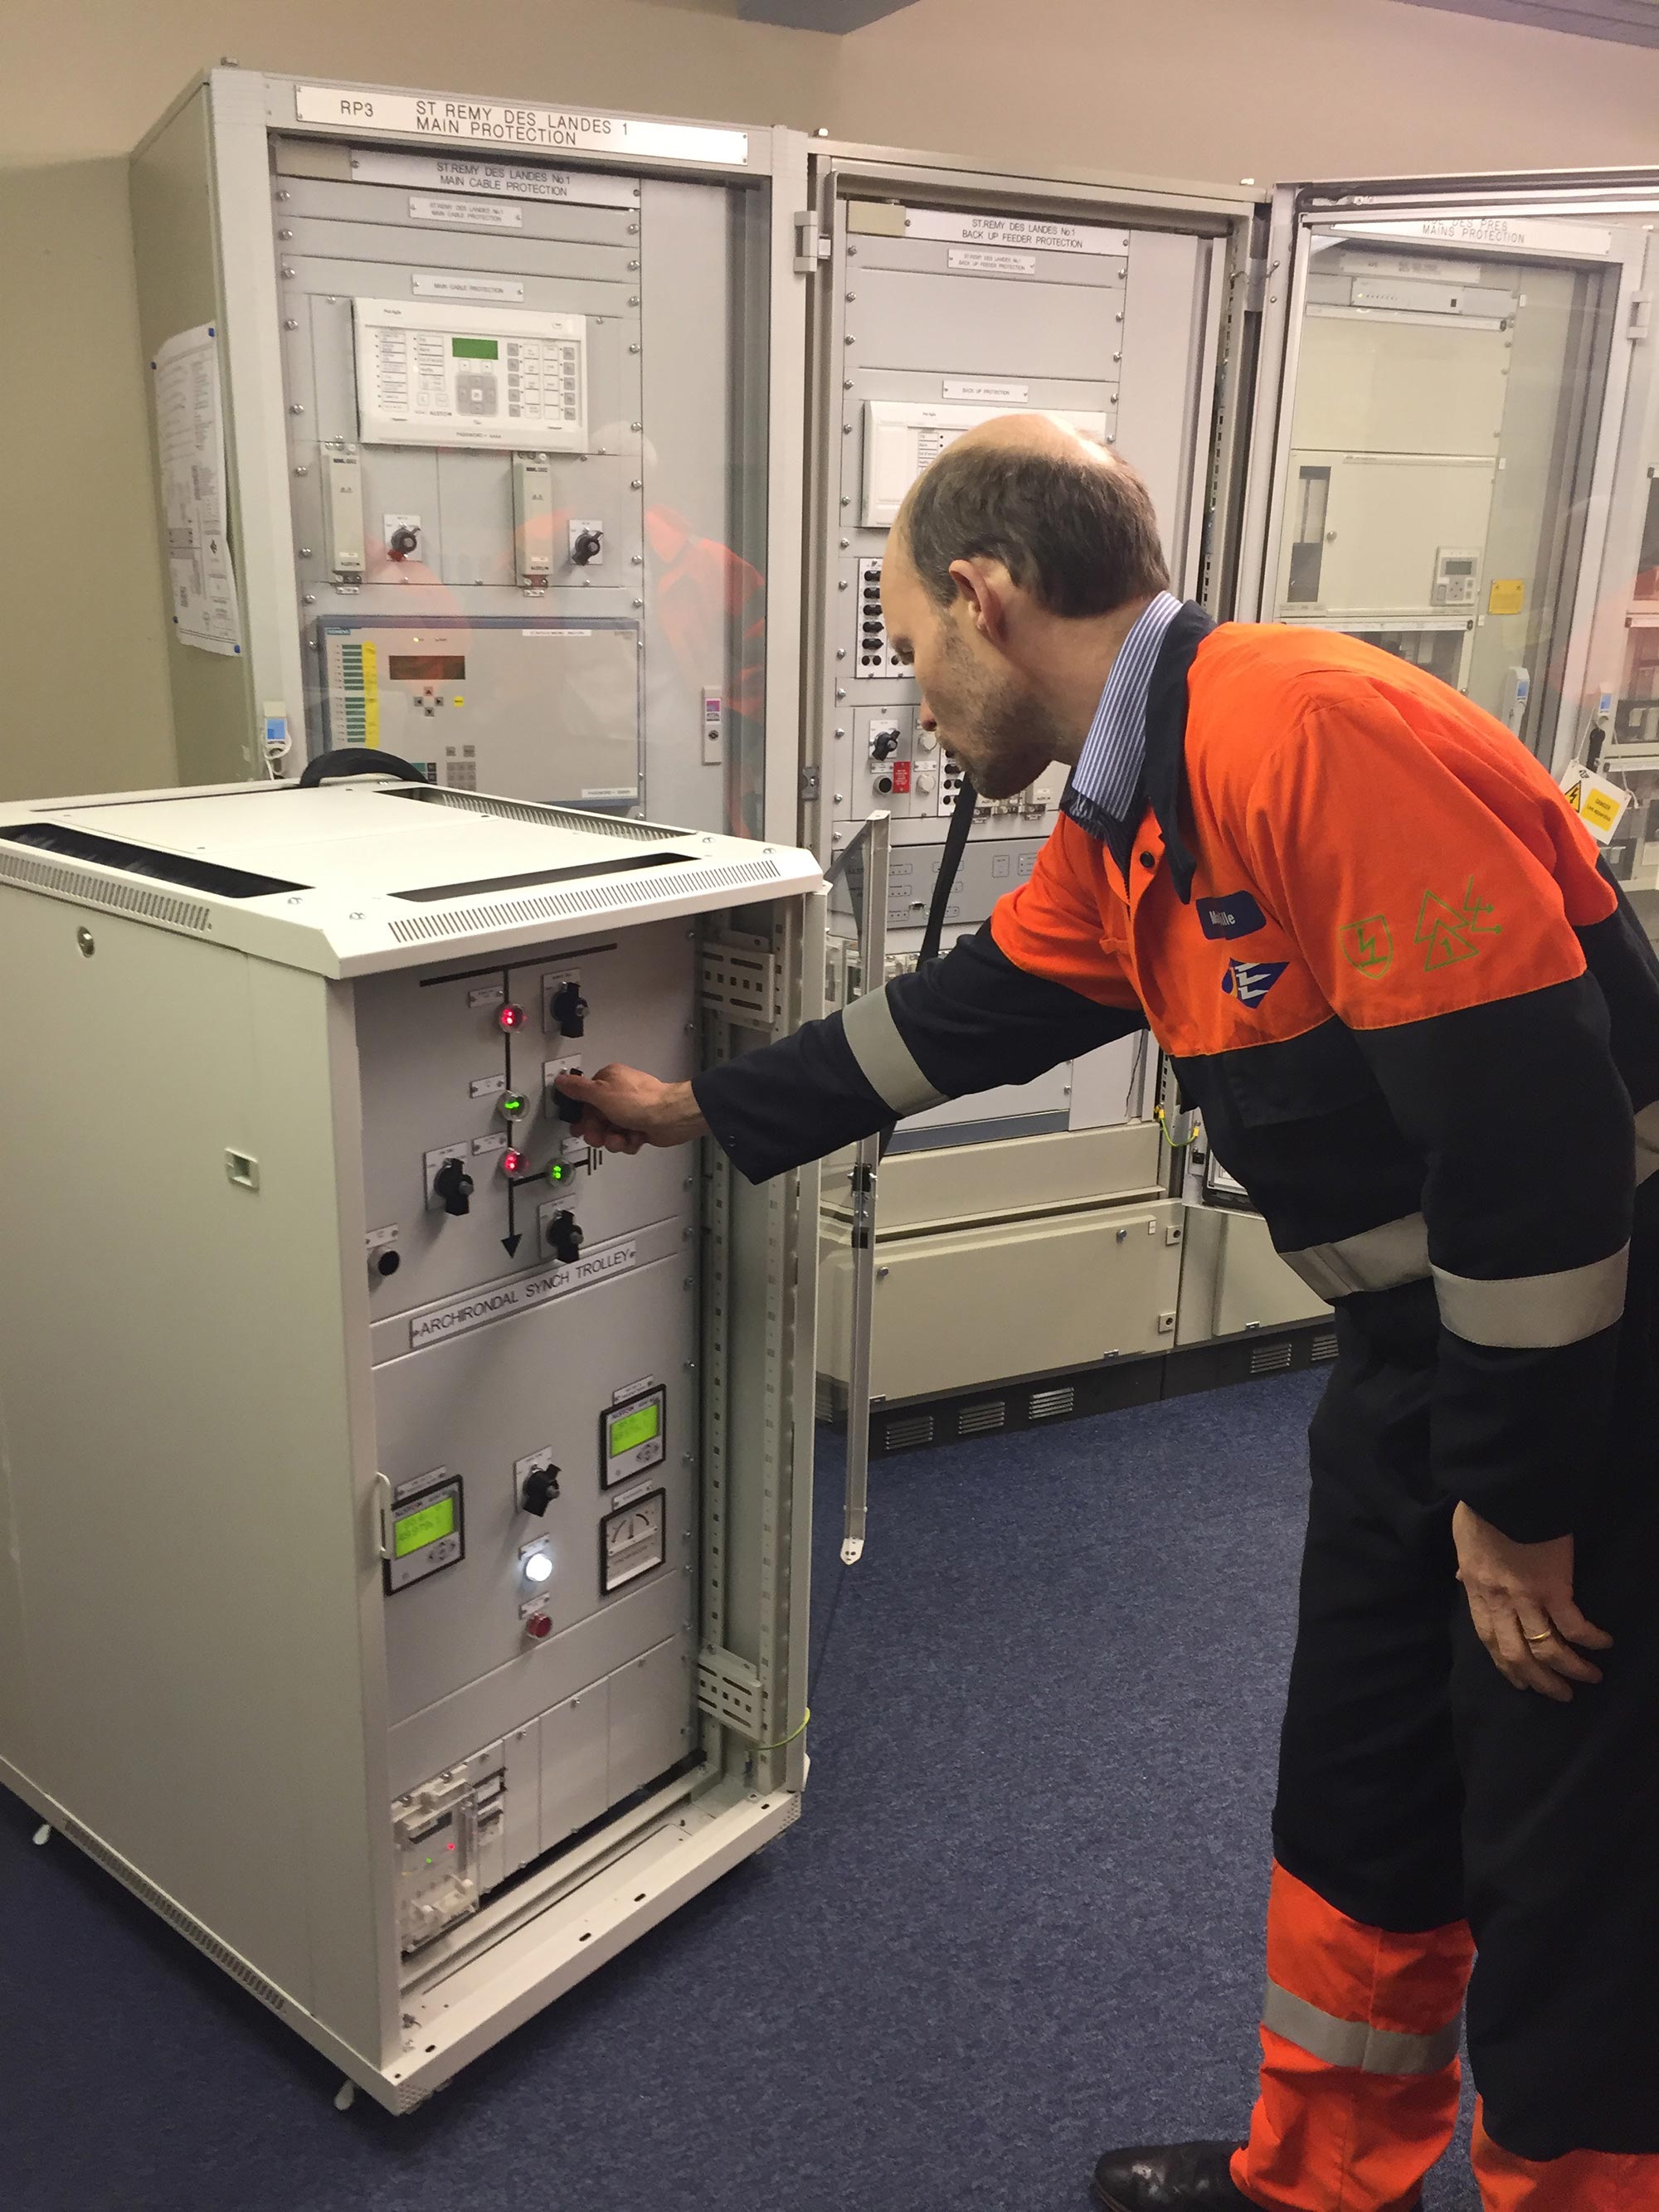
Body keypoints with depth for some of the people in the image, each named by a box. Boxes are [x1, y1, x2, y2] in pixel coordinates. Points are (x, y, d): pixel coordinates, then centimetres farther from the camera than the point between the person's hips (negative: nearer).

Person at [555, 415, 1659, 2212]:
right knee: (1354, 1803, 21)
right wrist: (700, 1110, 26)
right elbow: (960, 1014, 18)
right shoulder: (1121, 822, 5)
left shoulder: (1311, 732, -25)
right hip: (1418, 1338, 9)